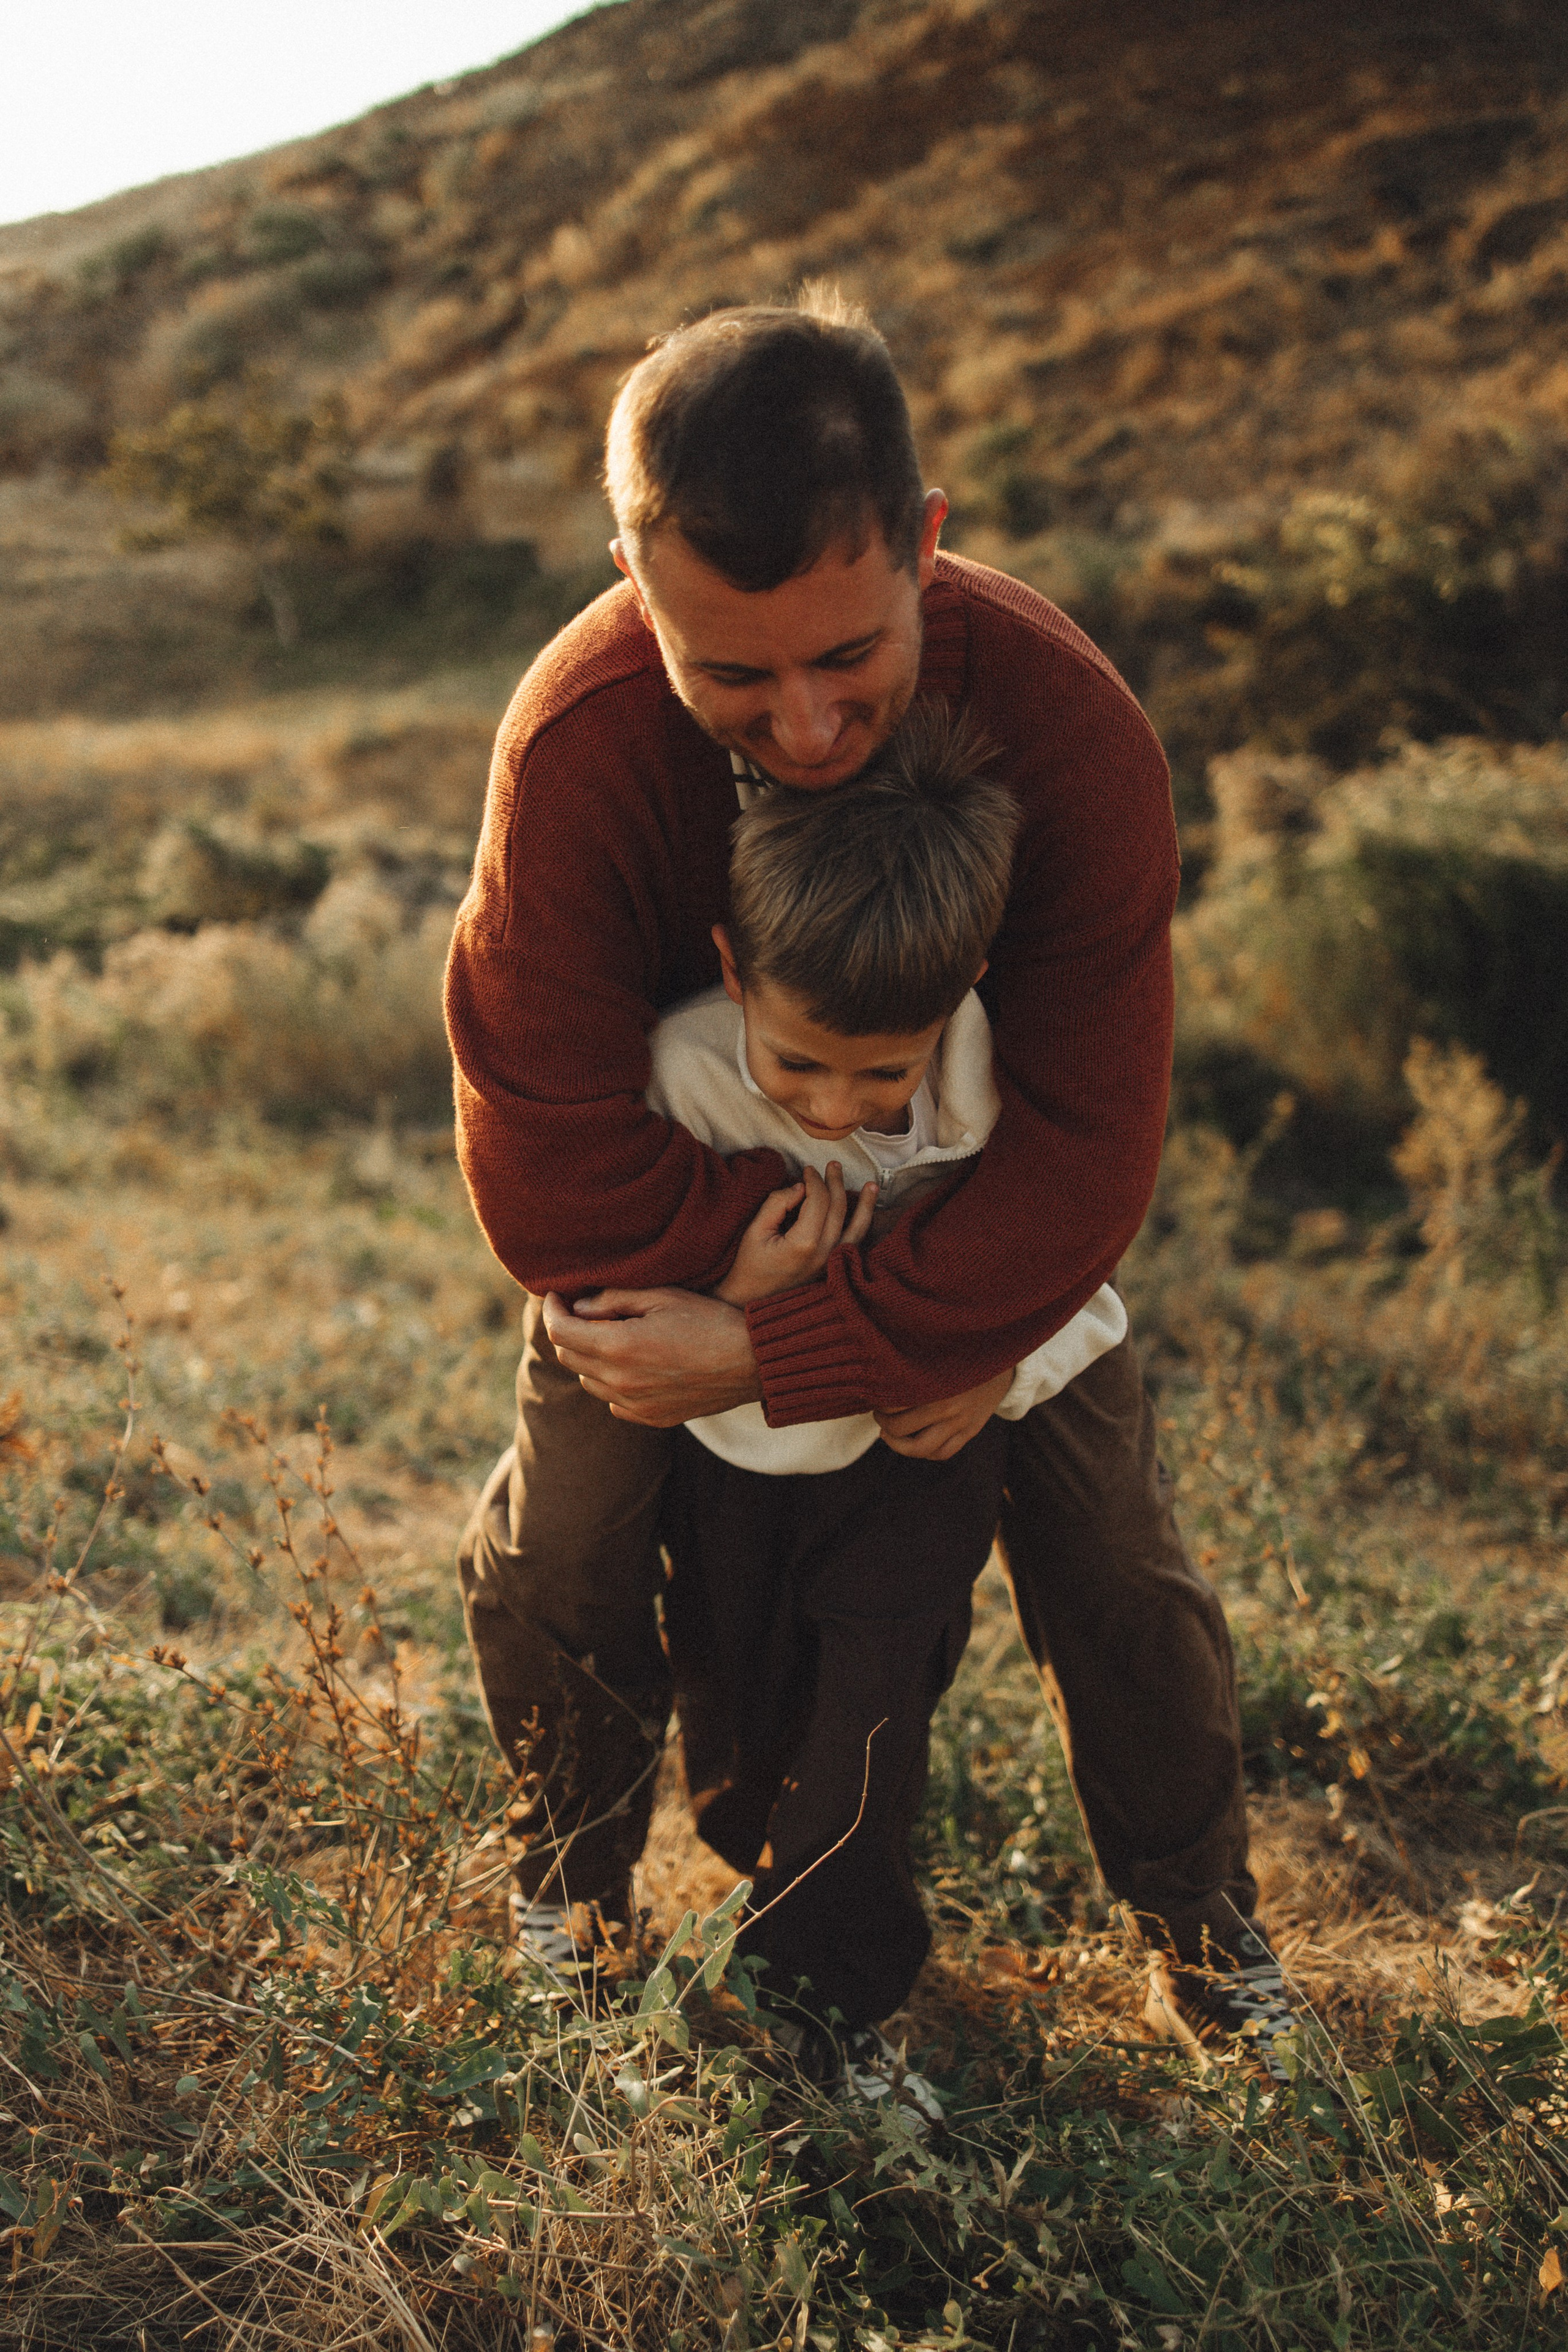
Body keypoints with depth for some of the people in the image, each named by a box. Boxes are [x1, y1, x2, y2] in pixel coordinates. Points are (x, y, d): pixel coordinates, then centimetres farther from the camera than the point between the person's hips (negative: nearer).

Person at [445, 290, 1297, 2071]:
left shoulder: (1067, 724, -35)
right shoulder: (576, 746, -37)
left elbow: (1081, 1166, -33)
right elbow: (556, 1184, -33)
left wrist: (769, 1360, -34)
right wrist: (912, 1308, -32)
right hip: (686, 1171, 0)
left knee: (1117, 1554, -2)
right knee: (557, 1551, -11)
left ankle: (1204, 1929, 26)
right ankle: (570, 1919, 20)